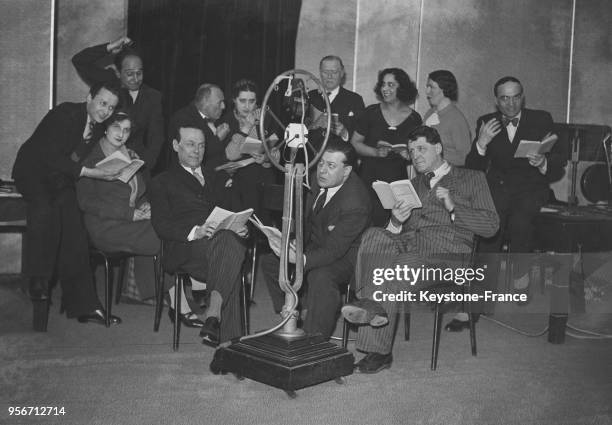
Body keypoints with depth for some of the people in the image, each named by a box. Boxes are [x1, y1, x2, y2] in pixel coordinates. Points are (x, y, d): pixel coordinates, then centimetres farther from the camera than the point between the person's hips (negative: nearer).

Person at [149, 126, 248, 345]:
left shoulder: (212, 177, 34)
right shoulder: (163, 182, 17)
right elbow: (161, 225, 3)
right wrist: (195, 232, -17)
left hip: (222, 240, 4)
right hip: (185, 249, -4)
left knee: (231, 241, -35)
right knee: (228, 241, -37)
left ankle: (213, 312, -44)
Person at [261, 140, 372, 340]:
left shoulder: (356, 204, -31)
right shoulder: (320, 181, -5)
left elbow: (334, 250, -35)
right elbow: (307, 220, 11)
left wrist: (302, 259, -50)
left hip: (344, 256, -9)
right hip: (315, 245, 9)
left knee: (321, 276, -39)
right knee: (270, 261, 4)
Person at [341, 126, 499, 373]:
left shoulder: (472, 179, 19)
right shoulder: (412, 185, 33)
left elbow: (491, 226, 7)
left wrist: (453, 207, -6)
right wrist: (395, 221, -1)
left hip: (444, 252, -4)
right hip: (405, 242, 4)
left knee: (396, 267, -37)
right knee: (373, 236, -31)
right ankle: (374, 308, -38)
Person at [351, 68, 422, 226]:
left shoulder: (414, 118, 5)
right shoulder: (371, 113, 4)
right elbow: (354, 143, 4)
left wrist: (409, 155, -8)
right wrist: (376, 152, -11)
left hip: (398, 181, 0)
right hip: (369, 179, 0)